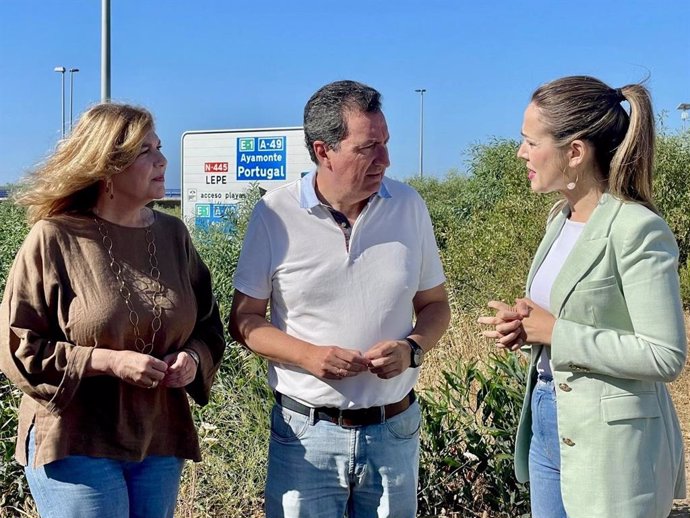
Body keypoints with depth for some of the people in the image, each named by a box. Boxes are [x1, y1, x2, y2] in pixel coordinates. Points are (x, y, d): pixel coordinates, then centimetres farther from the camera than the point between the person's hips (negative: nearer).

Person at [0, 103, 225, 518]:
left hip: (160, 444, 5)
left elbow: (208, 323, 13)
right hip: (76, 447, -5)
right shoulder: (55, 239, -11)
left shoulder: (173, 234, 3)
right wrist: (109, 361, -19)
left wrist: (194, 356, -9)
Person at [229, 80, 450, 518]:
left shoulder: (409, 206, 0)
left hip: (394, 432, 2)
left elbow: (435, 304, 8)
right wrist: (308, 356, -18)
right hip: (305, 433, -2)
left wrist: (412, 348, -13)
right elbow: (244, 319, -1)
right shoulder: (275, 214, -7)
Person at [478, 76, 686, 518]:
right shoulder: (562, 217, 6)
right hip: (548, 420, 8)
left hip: (610, 439, -8)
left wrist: (554, 332, -19)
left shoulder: (637, 230, -19)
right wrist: (527, 324, -3)